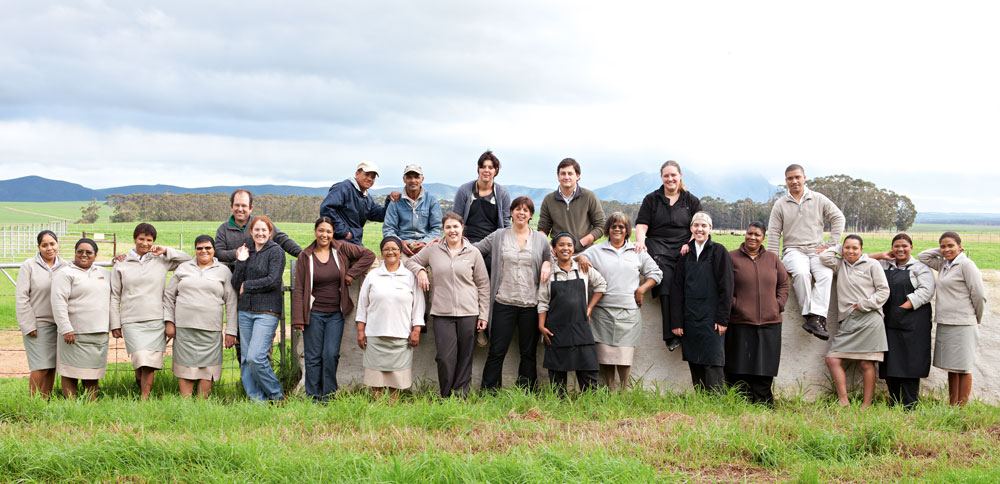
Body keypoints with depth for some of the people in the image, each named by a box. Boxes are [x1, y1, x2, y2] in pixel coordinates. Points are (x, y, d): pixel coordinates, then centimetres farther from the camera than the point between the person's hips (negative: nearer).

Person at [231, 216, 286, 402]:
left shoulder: (276, 252, -2)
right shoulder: (246, 252, 14)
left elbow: (273, 281, -13)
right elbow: (236, 284, 8)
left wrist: (247, 286, -3)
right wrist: (241, 262, -4)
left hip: (267, 311, -6)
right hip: (245, 310, 6)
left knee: (255, 357, -16)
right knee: (245, 360, 3)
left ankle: (276, 396, 2)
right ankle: (257, 400, 11)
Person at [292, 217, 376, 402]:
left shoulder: (341, 249, 2)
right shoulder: (305, 256, 1)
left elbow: (368, 255, 6)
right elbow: (298, 289, 0)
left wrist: (351, 274, -3)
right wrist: (298, 318, -6)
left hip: (336, 314, 1)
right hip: (313, 313, -1)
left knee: (331, 355, -6)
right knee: (313, 357, 1)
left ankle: (328, 397, 5)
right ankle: (313, 398, 7)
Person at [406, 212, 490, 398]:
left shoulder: (473, 253, 7)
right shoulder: (433, 251, 8)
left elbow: (483, 285, 9)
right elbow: (411, 262, 22)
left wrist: (483, 315, 4)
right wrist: (420, 270, -1)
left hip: (468, 313, 0)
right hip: (442, 313, 0)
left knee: (465, 358, 2)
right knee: (445, 358, -7)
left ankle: (461, 395, 12)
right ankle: (446, 398, 7)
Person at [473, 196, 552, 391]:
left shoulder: (540, 240, 9)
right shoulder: (498, 236, 6)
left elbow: (550, 259, 21)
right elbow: (474, 249, 10)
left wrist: (547, 265, -2)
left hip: (531, 305, 1)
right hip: (504, 302, -1)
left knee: (528, 353, 7)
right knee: (497, 351, -2)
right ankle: (488, 393, 4)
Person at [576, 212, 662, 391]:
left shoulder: (637, 252, 13)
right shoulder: (596, 251, 11)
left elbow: (656, 273, 16)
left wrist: (641, 289, 2)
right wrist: (580, 258, -13)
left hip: (629, 312, 0)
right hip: (603, 311, 0)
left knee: (625, 355, -4)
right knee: (605, 355, -4)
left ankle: (625, 391, 6)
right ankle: (610, 390, 5)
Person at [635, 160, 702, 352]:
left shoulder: (692, 201, 19)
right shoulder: (651, 199, 18)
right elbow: (641, 225, 9)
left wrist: (690, 244, -5)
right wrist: (640, 241, -12)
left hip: (683, 251, 1)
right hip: (658, 248, -1)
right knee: (667, 282, -26)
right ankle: (672, 335, -29)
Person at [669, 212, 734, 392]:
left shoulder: (718, 252, 0)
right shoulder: (686, 254, 11)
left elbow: (726, 287, -4)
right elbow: (677, 289, 9)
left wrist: (722, 318, -11)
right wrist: (676, 321, 3)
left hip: (711, 319, -4)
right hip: (690, 319, 4)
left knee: (712, 365, -7)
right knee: (694, 364, 6)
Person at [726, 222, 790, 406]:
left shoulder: (772, 258, 13)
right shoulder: (732, 257, 3)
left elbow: (784, 284, 17)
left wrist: (778, 304, 4)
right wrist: (734, 304, -8)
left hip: (769, 323, 3)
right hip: (740, 323, -3)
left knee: (764, 369, 5)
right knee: (740, 369, -2)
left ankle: (763, 405, 13)